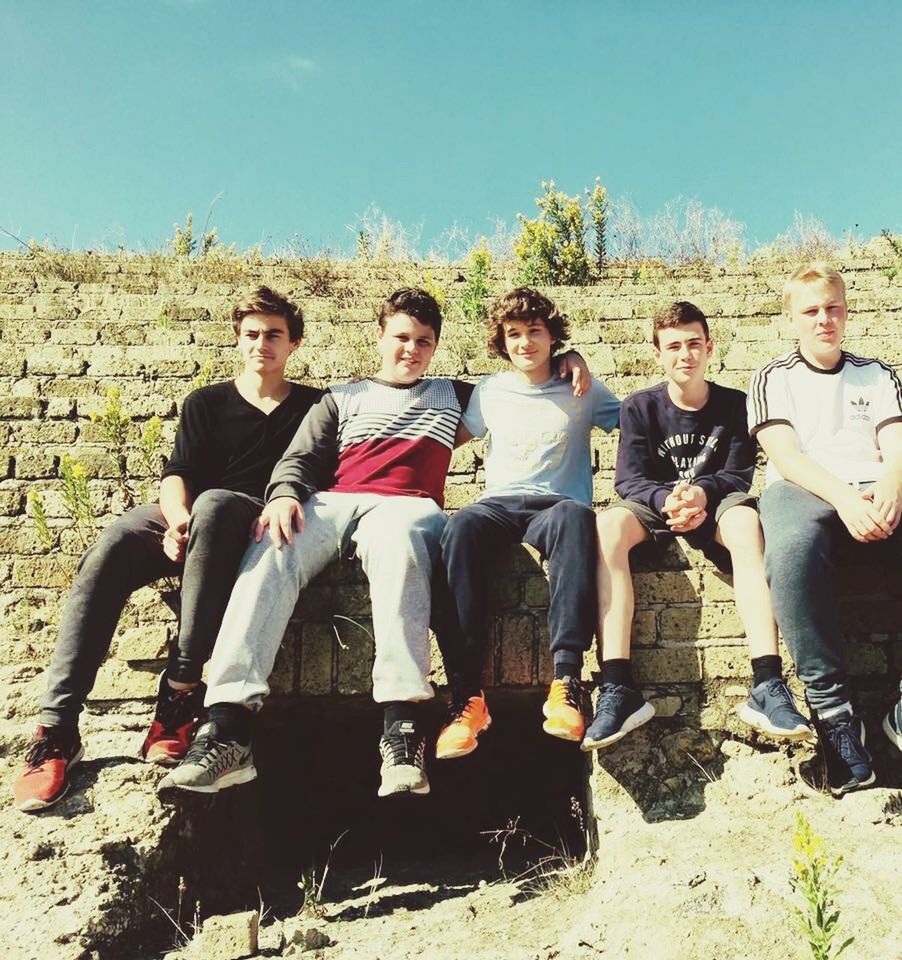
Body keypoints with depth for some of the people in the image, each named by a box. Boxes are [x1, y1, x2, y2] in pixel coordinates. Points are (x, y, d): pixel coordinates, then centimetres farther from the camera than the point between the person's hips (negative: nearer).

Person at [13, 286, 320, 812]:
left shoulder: (312, 406, 17)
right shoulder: (207, 403, 20)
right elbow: (177, 474, 8)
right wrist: (179, 521, -16)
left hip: (260, 525, -3)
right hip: (189, 517, 3)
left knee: (213, 503, -39)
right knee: (112, 546, -30)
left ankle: (181, 690, -38)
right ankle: (57, 725, -33)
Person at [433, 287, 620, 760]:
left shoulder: (583, 390, 17)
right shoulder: (489, 391, 21)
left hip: (556, 504, -1)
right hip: (499, 504, 1)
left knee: (576, 517, -41)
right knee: (462, 526, -37)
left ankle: (565, 682, -44)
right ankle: (467, 697, -39)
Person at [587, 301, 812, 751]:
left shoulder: (734, 405, 3)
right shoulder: (639, 408, 2)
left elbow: (738, 476, -2)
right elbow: (629, 480, -7)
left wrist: (702, 492, -25)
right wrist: (666, 499, -30)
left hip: (714, 506, 0)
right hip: (655, 506, 0)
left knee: (746, 518, -37)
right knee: (607, 525, -35)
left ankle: (767, 685, -42)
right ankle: (618, 689, -42)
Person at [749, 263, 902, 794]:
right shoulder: (773, 378, 16)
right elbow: (785, 455, 0)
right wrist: (842, 496, -19)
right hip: (801, 488, -2)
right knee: (792, 548, -40)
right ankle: (833, 709, -33)